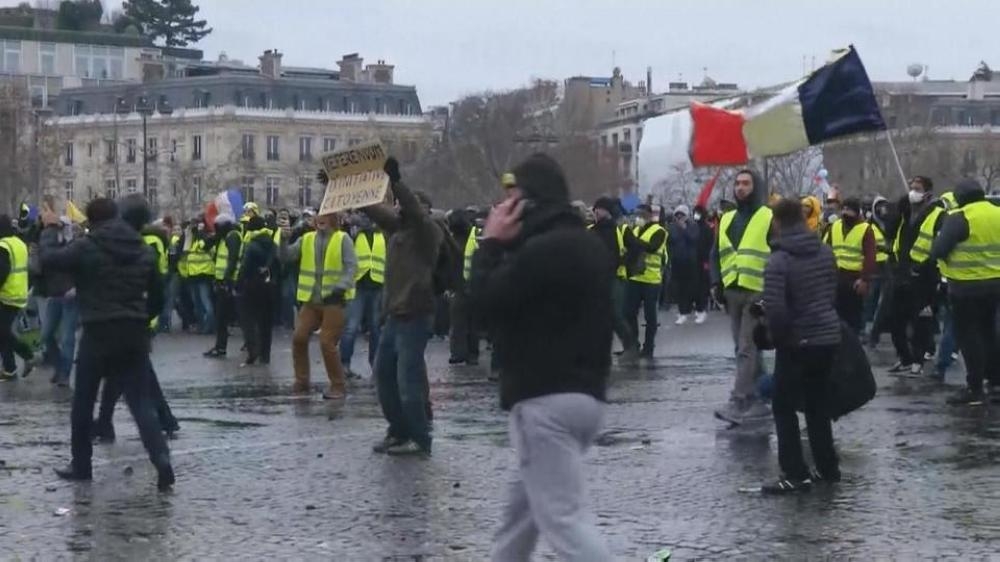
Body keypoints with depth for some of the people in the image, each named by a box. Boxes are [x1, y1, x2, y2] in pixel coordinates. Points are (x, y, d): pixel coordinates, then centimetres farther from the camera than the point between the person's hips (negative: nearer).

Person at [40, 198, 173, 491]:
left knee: (83, 403, 14)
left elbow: (48, 258, -3)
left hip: (98, 334, -4)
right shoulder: (143, 249, 9)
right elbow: (157, 296, 13)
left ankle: (80, 465, 21)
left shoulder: (86, 248, -8)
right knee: (141, 403, 1)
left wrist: (50, 228, 13)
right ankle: (162, 460, -17)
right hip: (134, 335, 4)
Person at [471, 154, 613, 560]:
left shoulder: (542, 250, -16)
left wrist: (491, 243, -1)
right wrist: (506, 246, 14)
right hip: (585, 393, 10)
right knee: (524, 500, 23)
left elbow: (486, 302, -13)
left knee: (563, 517, -12)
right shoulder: (589, 246, 16)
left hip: (546, 399, -10)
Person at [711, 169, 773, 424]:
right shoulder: (727, 219, 15)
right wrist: (716, 282, 6)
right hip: (732, 291, 7)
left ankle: (737, 403, -14)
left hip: (757, 292, -7)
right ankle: (756, 400, 17)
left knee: (747, 349, -10)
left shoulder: (769, 218, -3)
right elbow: (717, 254, 20)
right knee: (745, 348, 10)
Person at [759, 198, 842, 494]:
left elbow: (774, 307, -22)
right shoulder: (825, 252, 5)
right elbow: (832, 293, 13)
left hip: (798, 342, -7)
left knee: (784, 407, 2)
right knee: (817, 404, 18)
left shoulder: (778, 260, -17)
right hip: (828, 336, 7)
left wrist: (779, 336, -6)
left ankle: (796, 474, -2)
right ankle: (827, 468, 20)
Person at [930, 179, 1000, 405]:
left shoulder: (959, 218, -14)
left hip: (967, 286, -7)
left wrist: (938, 256, 4)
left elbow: (938, 250, -15)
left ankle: (975, 388, -2)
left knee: (968, 335, -1)